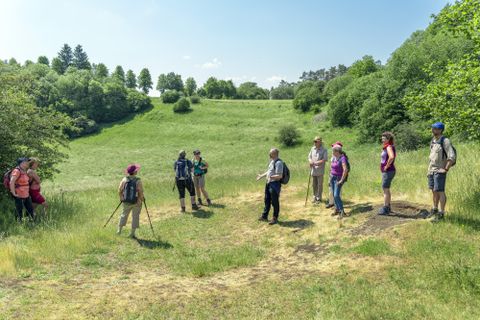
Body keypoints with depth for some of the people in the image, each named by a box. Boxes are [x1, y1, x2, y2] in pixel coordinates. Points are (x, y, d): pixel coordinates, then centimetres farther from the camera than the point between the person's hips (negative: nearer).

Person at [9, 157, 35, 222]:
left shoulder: (24, 171, 9)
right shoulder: (17, 171, -17)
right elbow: (11, 182, -26)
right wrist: (14, 194, -21)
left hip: (26, 195, 9)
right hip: (19, 196, -8)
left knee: (31, 210, 14)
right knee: (19, 212, 2)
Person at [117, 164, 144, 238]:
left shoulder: (124, 180, -9)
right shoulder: (138, 181, -20)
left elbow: (120, 191, -2)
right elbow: (141, 193, -18)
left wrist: (121, 198, 15)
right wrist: (142, 199, 1)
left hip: (126, 202, 4)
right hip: (136, 202, -4)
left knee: (124, 214, 22)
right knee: (135, 216, 11)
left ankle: (119, 230, 32)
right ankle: (132, 233, 15)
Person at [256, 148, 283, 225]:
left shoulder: (278, 163, -20)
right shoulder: (272, 161, 9)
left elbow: (280, 176, -25)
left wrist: (271, 177, -38)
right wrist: (261, 175, 26)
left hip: (275, 184, -10)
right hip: (269, 183, 10)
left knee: (275, 202, 3)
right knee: (267, 200, 19)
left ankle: (275, 218, 17)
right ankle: (264, 216, 33)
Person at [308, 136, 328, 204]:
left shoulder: (324, 150, -8)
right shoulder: (312, 149, 9)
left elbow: (325, 160, -15)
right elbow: (309, 157, 14)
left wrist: (315, 163, -22)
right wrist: (310, 161, -9)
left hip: (320, 171, -5)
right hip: (313, 170, 5)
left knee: (319, 185, 2)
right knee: (314, 185, 13)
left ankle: (319, 198, 13)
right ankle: (315, 197, 27)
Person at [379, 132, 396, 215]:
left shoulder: (389, 147, -16)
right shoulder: (386, 147, 13)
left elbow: (391, 157, -35)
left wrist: (387, 166, -24)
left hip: (388, 171, -10)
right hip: (386, 172, 10)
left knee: (385, 189, -6)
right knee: (386, 190, 18)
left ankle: (385, 209, -2)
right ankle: (388, 207, 28)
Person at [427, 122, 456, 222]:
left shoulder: (445, 141, -13)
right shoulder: (433, 141, 12)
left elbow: (452, 157, -19)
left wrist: (446, 169, -18)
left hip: (439, 171, -8)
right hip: (431, 171, 8)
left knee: (440, 192, -6)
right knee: (434, 191, 15)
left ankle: (441, 213, 0)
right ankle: (435, 209, 27)